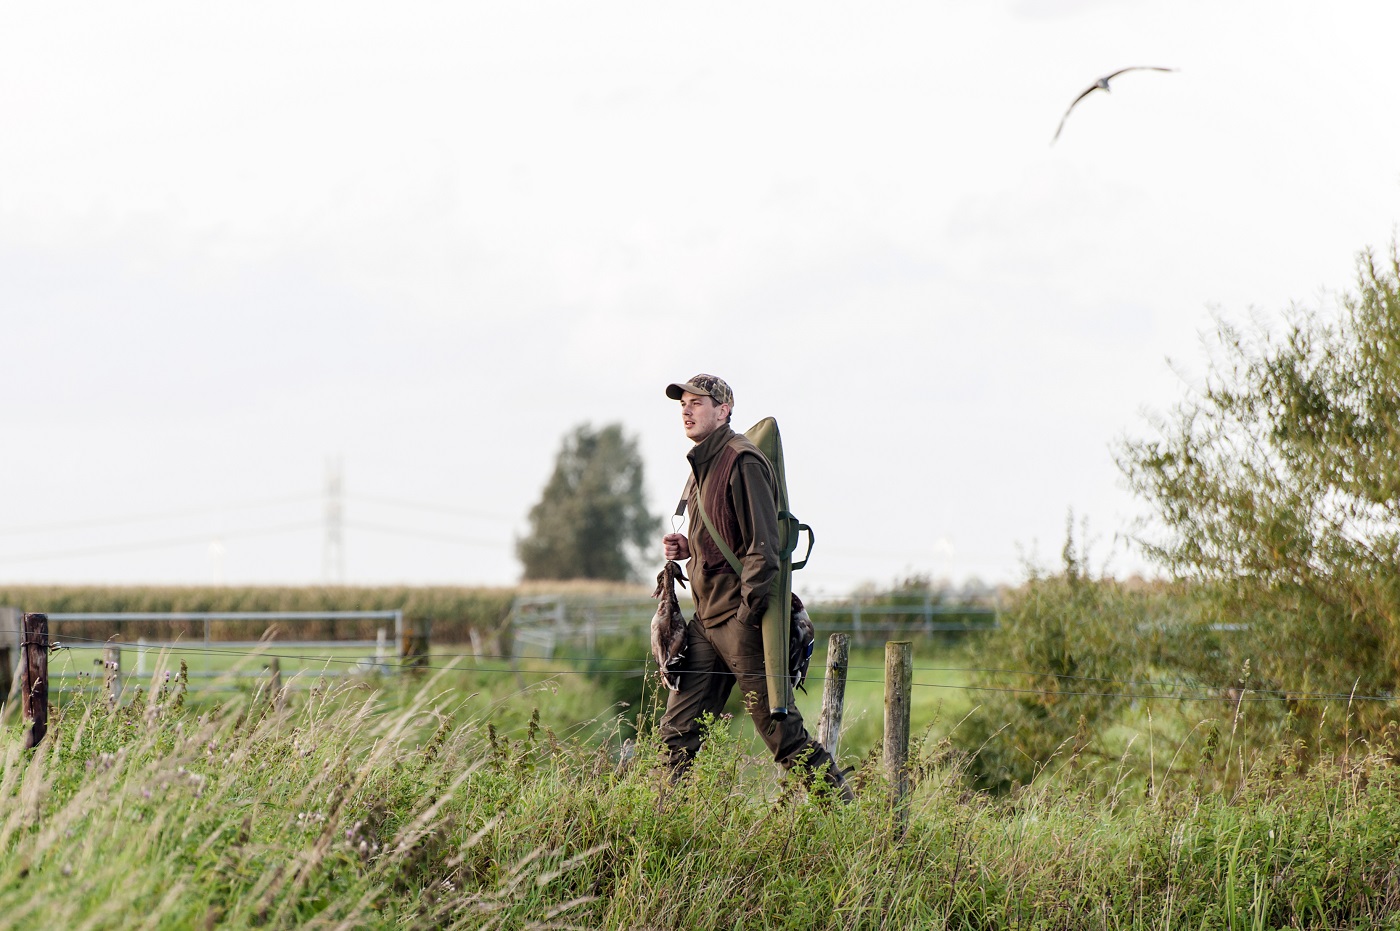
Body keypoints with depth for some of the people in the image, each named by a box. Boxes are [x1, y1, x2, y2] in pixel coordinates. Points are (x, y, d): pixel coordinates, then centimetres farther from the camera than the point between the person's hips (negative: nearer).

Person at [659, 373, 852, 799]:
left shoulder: (742, 461, -12)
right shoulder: (701, 465, 17)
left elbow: (762, 544, -17)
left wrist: (748, 613, -20)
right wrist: (685, 547, 9)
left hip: (742, 618, -9)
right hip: (706, 620, 9)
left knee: (782, 730, -5)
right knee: (678, 731, 5)